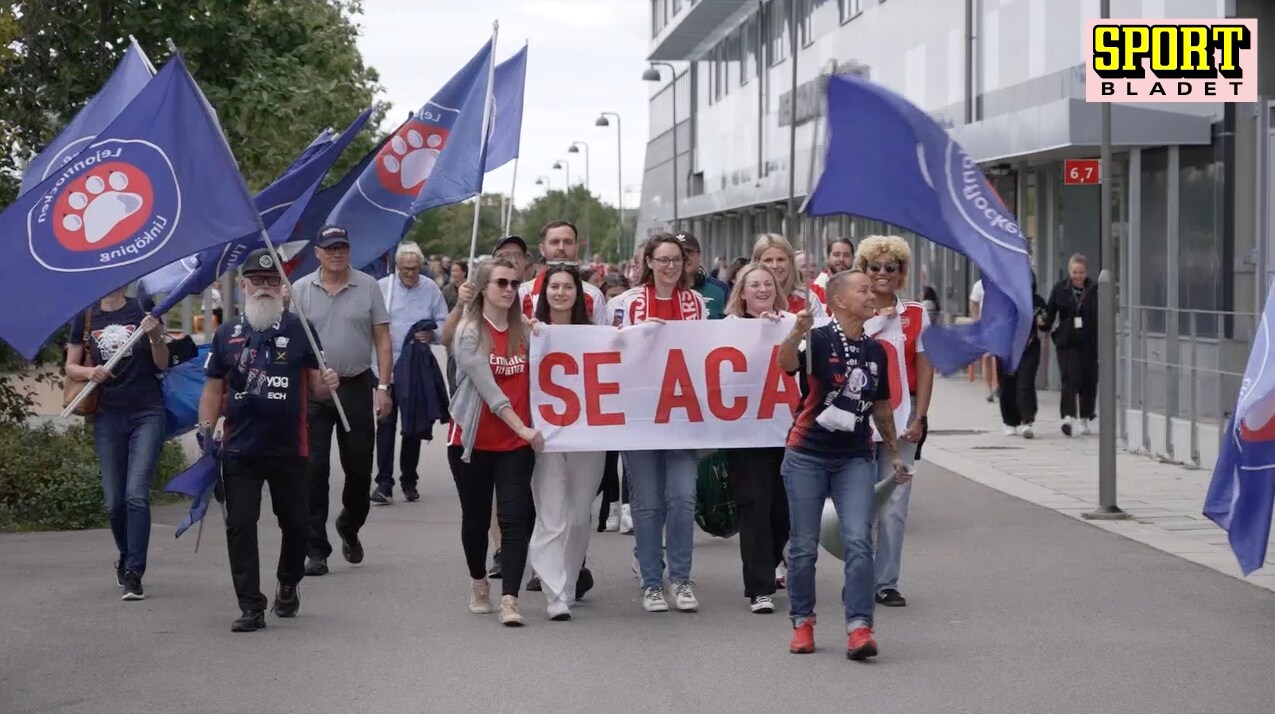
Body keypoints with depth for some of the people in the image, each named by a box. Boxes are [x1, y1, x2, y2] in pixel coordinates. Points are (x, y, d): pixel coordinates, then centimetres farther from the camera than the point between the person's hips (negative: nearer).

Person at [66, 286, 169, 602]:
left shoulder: (143, 311, 1)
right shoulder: (86, 318, 6)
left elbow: (162, 364, 2)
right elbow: (71, 366, 11)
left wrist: (156, 337, -17)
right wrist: (90, 371, -11)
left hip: (147, 413, -2)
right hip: (107, 417, 2)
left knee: (136, 494, -14)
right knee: (114, 502, 6)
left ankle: (133, 575, -11)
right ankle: (126, 557, 32)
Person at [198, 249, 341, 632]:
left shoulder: (298, 330, 2)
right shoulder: (227, 335, 6)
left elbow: (315, 387, 4)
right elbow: (214, 389, 10)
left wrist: (327, 384, -19)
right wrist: (206, 428, -3)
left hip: (289, 449, 0)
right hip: (239, 451, 1)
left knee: (295, 523, 11)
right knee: (240, 527, -4)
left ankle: (288, 585, 36)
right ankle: (251, 606, 1)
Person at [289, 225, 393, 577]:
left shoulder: (368, 287, 3)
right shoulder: (300, 290, 2)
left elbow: (382, 340, 3)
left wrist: (383, 386, -4)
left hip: (357, 387, 1)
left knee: (359, 468, 9)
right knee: (314, 470, -3)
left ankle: (349, 526, 36)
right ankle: (316, 549, 2)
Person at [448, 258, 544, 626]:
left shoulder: (524, 331, 6)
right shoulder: (470, 332, -6)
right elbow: (488, 388, -15)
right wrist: (522, 427, -19)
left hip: (516, 443, 2)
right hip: (473, 439, -2)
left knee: (515, 519, -10)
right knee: (476, 517, 11)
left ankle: (509, 601, -15)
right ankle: (478, 584, 32)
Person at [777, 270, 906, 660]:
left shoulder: (875, 350, 8)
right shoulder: (818, 340, -9)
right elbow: (786, 364, -31)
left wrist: (894, 453, 25)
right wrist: (797, 332, -51)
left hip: (855, 458, 4)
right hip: (808, 455, -3)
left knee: (859, 541, -9)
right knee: (804, 545, 5)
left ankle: (859, 628, -8)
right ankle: (802, 622, 20)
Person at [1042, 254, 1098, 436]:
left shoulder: (1095, 290, 1)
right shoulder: (1060, 289, 3)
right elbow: (1050, 311, 7)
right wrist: (1044, 321, -13)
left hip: (1089, 343, 1)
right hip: (1067, 342, -1)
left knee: (1089, 380, 7)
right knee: (1070, 379, -13)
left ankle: (1085, 419, 20)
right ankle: (1068, 416, -18)